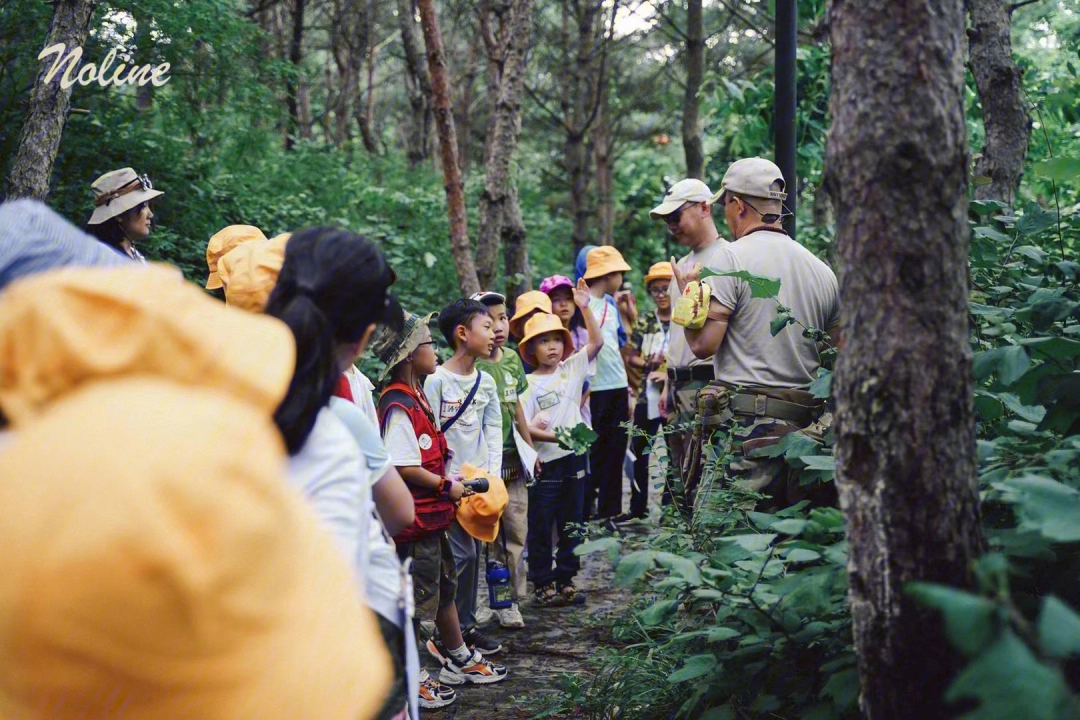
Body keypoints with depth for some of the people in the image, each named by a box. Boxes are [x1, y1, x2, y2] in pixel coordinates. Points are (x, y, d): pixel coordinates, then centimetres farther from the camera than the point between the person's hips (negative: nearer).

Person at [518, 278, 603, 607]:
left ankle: (565, 579, 21)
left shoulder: (572, 369, 4)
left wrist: (584, 307, -12)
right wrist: (556, 437, -21)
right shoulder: (529, 384, -4)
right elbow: (525, 427, -9)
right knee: (541, 526, 3)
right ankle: (543, 583, 12)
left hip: (573, 457, 4)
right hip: (545, 461, -4)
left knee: (571, 524, 11)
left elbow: (597, 341, -4)